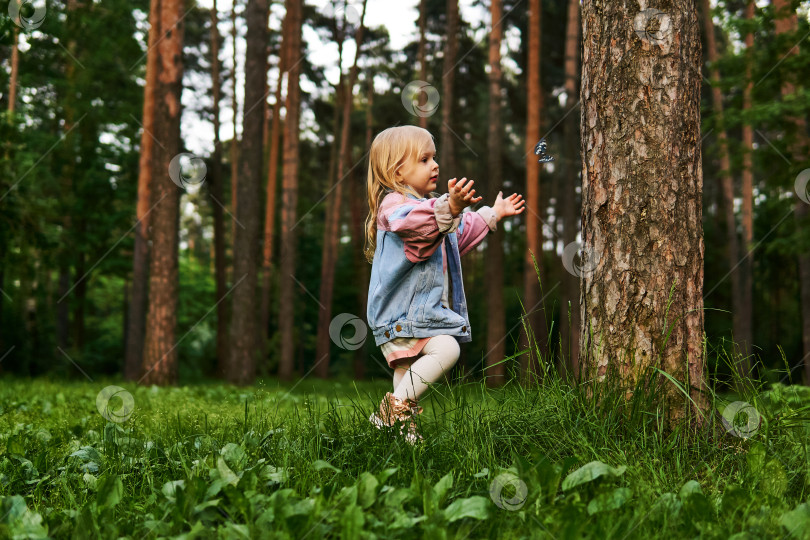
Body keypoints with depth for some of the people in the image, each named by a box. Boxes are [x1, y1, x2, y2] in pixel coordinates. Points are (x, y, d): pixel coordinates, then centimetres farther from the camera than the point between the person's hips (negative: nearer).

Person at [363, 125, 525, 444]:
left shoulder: (427, 204, 21)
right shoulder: (393, 204, -13)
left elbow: (461, 234, 38)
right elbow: (413, 221, -38)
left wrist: (492, 215, 40)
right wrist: (450, 207, -54)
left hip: (424, 308, 10)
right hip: (402, 310, -10)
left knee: (407, 371, 10)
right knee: (446, 348, -23)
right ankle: (397, 405, -19)